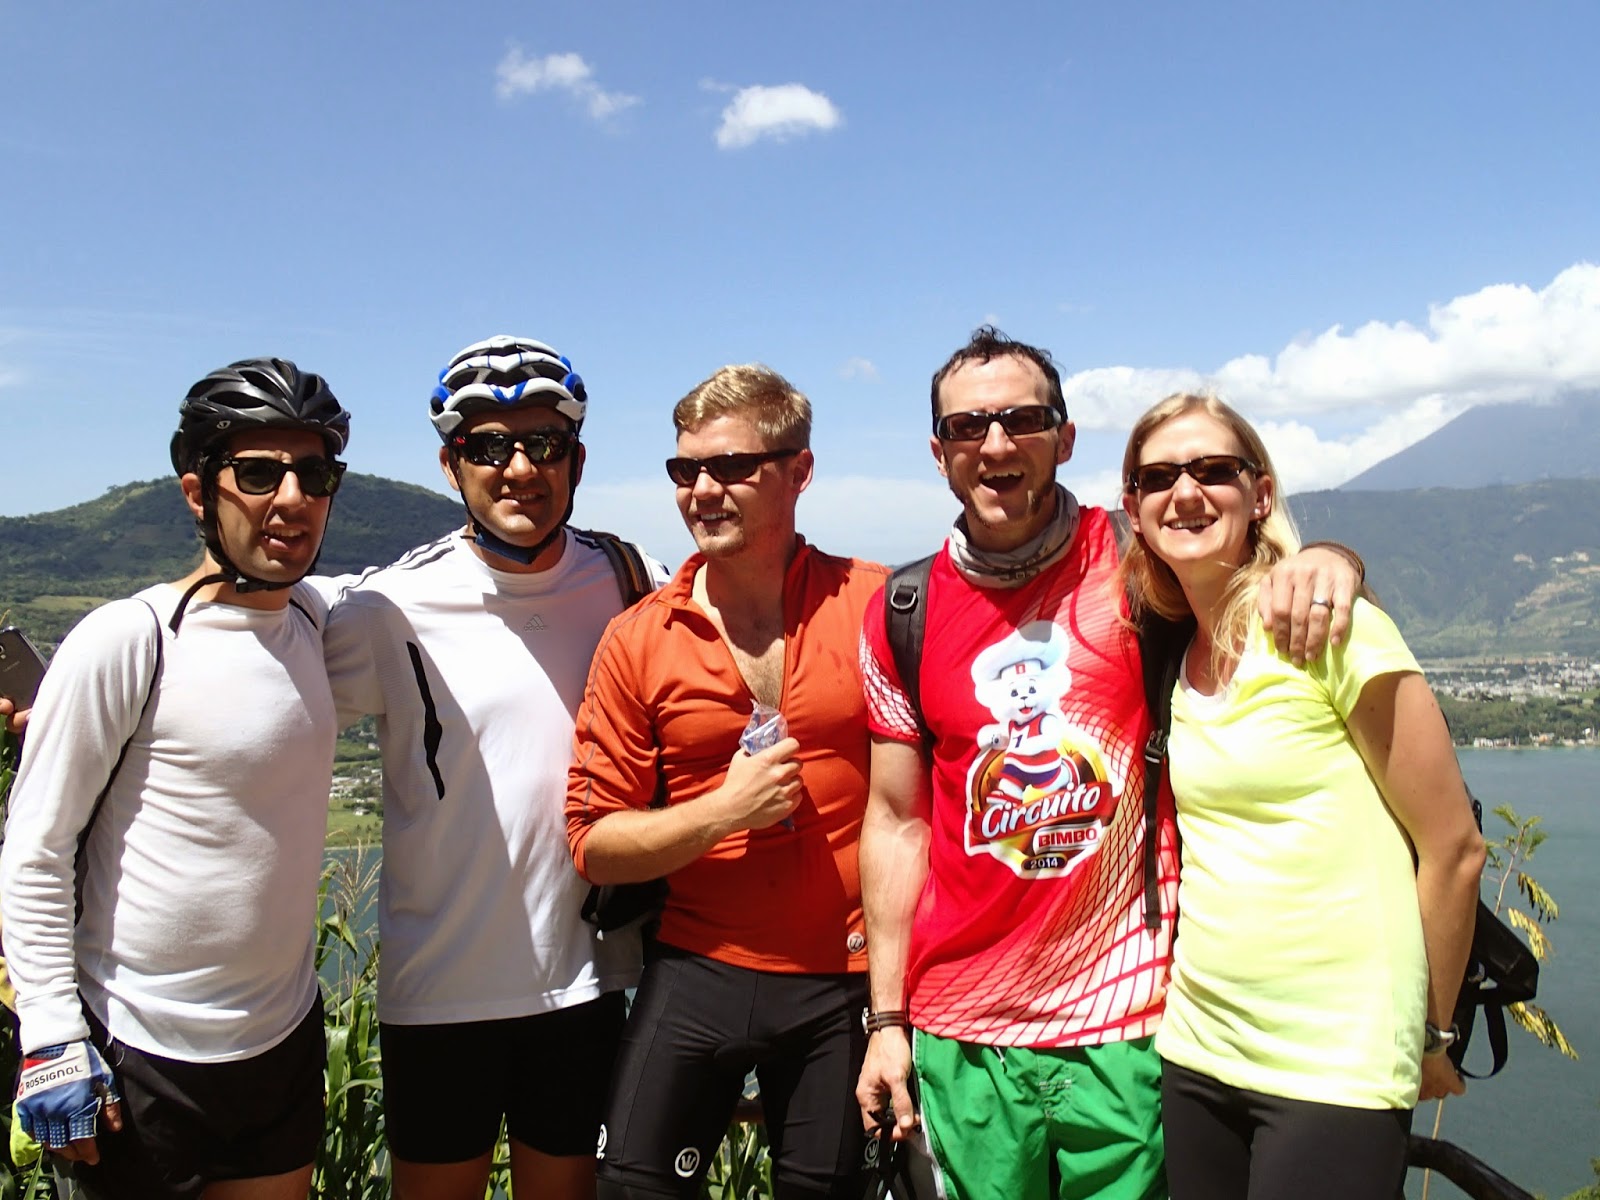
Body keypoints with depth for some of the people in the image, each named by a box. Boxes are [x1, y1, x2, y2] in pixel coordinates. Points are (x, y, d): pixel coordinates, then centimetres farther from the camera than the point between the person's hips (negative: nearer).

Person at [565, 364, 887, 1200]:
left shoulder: (876, 606, -6)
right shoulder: (639, 640, -2)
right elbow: (593, 845, -1)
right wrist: (724, 811, -15)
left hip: (843, 978, 0)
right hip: (697, 971, 1)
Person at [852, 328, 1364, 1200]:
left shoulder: (1135, 562, -5)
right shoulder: (901, 616, 0)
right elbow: (898, 822, 5)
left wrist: (1323, 559, -26)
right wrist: (886, 1020, 5)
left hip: (1127, 1027, -1)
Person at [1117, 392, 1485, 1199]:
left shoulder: (1330, 624, -11)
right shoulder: (1171, 654, 6)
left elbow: (1453, 848, -8)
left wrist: (1430, 1036, 1)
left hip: (1335, 1068, -5)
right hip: (1199, 1052, 5)